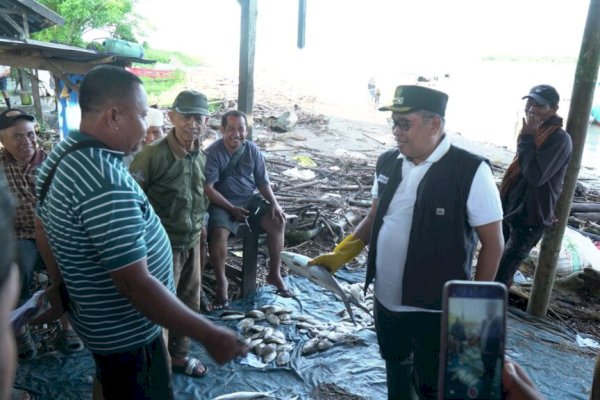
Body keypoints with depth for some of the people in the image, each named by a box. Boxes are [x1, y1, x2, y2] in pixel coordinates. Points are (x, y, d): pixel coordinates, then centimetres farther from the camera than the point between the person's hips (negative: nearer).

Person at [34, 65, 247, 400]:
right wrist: (210, 336, -28)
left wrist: (61, 284, 24)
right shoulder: (106, 182, -34)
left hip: (97, 316, 9)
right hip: (126, 331, -9)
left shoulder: (62, 155, -2)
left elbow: (43, 228, 11)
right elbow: (136, 284, -34)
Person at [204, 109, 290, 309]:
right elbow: (207, 188, -16)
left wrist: (274, 203, -9)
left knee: (277, 222, -16)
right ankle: (221, 282, -9)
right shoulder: (213, 153, -13)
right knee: (218, 233, -31)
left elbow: (263, 182, 7)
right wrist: (231, 209, -22)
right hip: (222, 202, -4)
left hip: (250, 199, 4)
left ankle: (274, 274, 1)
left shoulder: (252, 150, 0)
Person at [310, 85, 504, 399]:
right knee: (395, 365, 26)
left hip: (436, 308, -5)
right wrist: (340, 254, 0)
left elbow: (492, 244, -10)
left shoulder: (471, 171, -17)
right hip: (385, 299, 5)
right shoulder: (387, 162, -2)